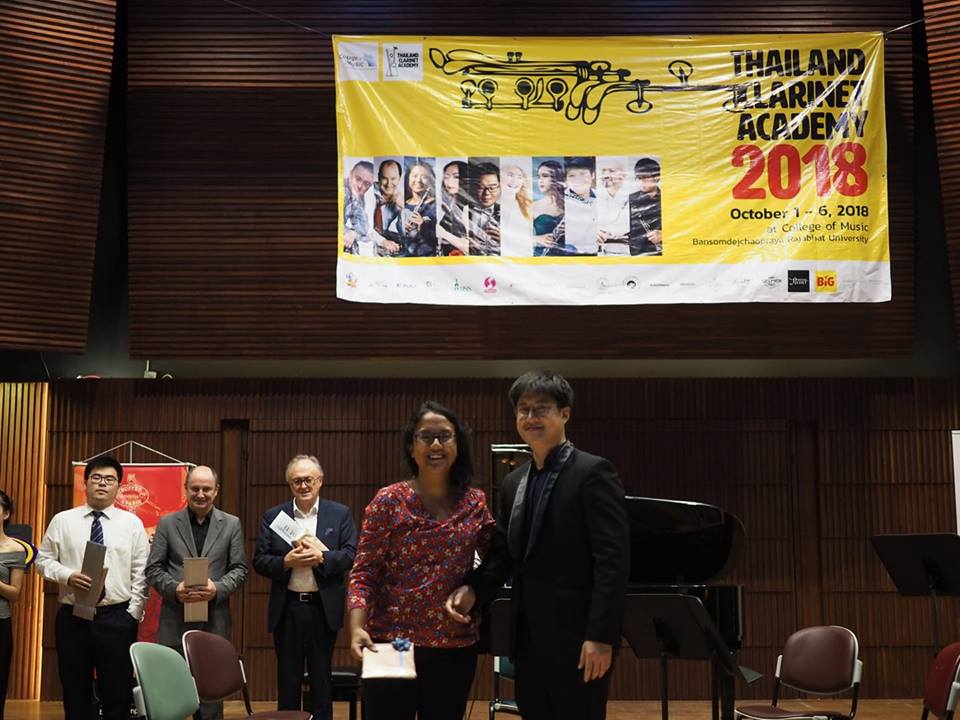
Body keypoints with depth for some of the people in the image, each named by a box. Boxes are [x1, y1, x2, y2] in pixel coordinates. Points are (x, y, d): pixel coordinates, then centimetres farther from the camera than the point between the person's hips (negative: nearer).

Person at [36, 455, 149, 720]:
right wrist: (67, 576, -12)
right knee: (75, 696, 9)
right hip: (72, 617, 1)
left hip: (117, 618, -1)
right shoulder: (62, 521, 6)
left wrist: (133, 613, -4)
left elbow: (141, 573, 3)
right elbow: (43, 560, 6)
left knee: (118, 695, 3)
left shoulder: (132, 523, 4)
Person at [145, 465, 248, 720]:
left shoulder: (231, 524, 7)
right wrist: (174, 589, -13)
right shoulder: (167, 523, 7)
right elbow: (153, 568, 4)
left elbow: (240, 569, 5)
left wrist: (217, 588, -13)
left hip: (214, 620, 0)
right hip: (175, 620, 0)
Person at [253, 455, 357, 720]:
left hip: (324, 608, -1)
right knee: (287, 680, 8)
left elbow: (351, 556, -4)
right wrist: (286, 562, -16)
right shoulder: (273, 517, 5)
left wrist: (321, 557, -19)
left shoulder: (340, 514, 3)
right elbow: (259, 561, 2)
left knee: (321, 679, 8)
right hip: (287, 609, 1)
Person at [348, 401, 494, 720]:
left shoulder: (474, 502, 6)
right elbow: (363, 573, -7)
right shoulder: (389, 501, -4)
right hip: (391, 644, -3)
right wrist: (357, 628, -21)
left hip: (455, 647, 3)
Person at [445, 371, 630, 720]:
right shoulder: (514, 482, 15)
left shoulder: (593, 472, -9)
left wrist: (601, 636, -21)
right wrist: (473, 589, -3)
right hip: (529, 638, 7)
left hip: (577, 638, -7)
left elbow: (613, 560, -15)